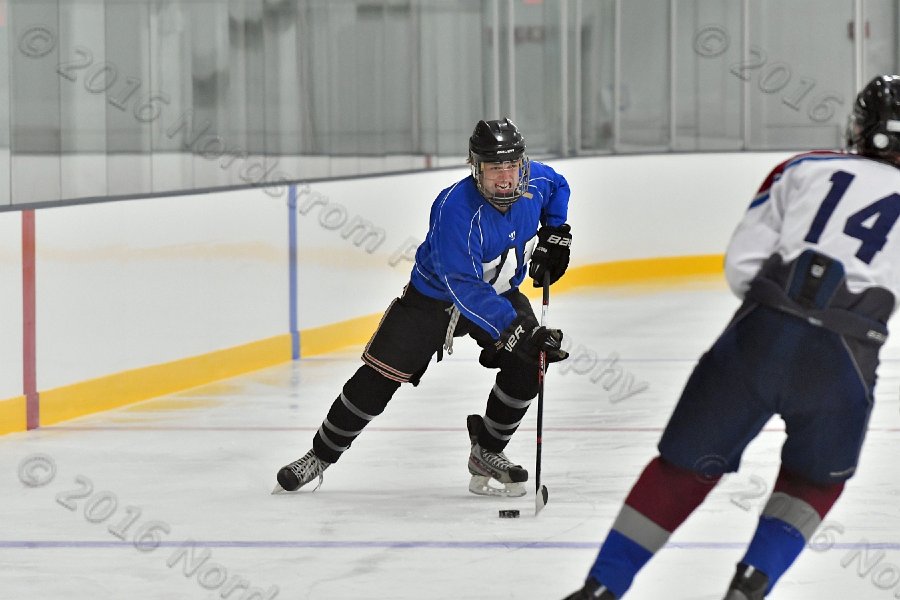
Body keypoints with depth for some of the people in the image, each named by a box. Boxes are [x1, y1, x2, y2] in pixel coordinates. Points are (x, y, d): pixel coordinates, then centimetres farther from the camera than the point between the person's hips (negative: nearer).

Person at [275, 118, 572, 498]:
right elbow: (465, 289, -40)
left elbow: (557, 188, 13)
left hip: (501, 292, 5)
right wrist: (514, 330, -48)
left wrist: (555, 234, 2)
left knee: (527, 365, -18)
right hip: (434, 294, -5)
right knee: (379, 376, -7)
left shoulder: (536, 183, -17)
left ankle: (486, 453, 2)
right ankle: (321, 455, 10)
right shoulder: (456, 208, -36)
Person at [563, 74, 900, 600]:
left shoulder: (805, 170, 14)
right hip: (842, 361, -1)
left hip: (759, 339, 1)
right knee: (816, 481, 25)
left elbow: (742, 263, 10)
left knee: (685, 465, 14)